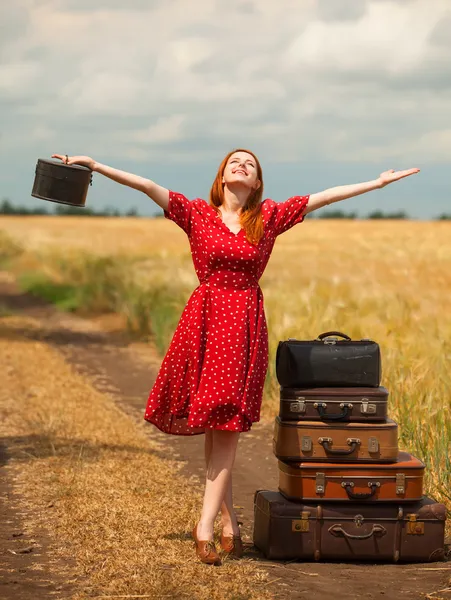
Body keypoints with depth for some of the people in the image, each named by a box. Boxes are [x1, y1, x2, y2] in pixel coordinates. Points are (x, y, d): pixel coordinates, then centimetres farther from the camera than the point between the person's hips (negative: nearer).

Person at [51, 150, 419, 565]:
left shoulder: (270, 216, 8)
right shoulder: (198, 213, 5)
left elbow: (323, 197, 9)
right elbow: (147, 186, -3)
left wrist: (379, 183, 10)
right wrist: (94, 165, -9)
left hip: (245, 326, 0)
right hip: (204, 320, 0)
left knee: (228, 425, -5)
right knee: (212, 426, 3)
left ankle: (205, 527, -5)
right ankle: (228, 519, 14)